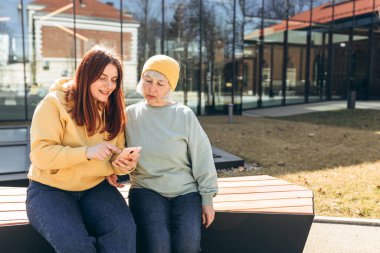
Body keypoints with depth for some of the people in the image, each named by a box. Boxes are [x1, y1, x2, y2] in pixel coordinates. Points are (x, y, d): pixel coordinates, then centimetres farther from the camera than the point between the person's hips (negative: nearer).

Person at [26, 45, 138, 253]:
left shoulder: (113, 110, 6)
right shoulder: (54, 103, -9)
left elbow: (115, 156, 9)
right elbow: (40, 154, -16)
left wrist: (122, 164, -15)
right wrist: (86, 152, -29)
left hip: (96, 188, 3)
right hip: (50, 189, -3)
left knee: (124, 229, -26)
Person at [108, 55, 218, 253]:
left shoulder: (185, 115, -1)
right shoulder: (130, 114, 3)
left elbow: (202, 158, 2)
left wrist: (207, 199, 2)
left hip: (186, 191, 0)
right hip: (146, 190, 1)